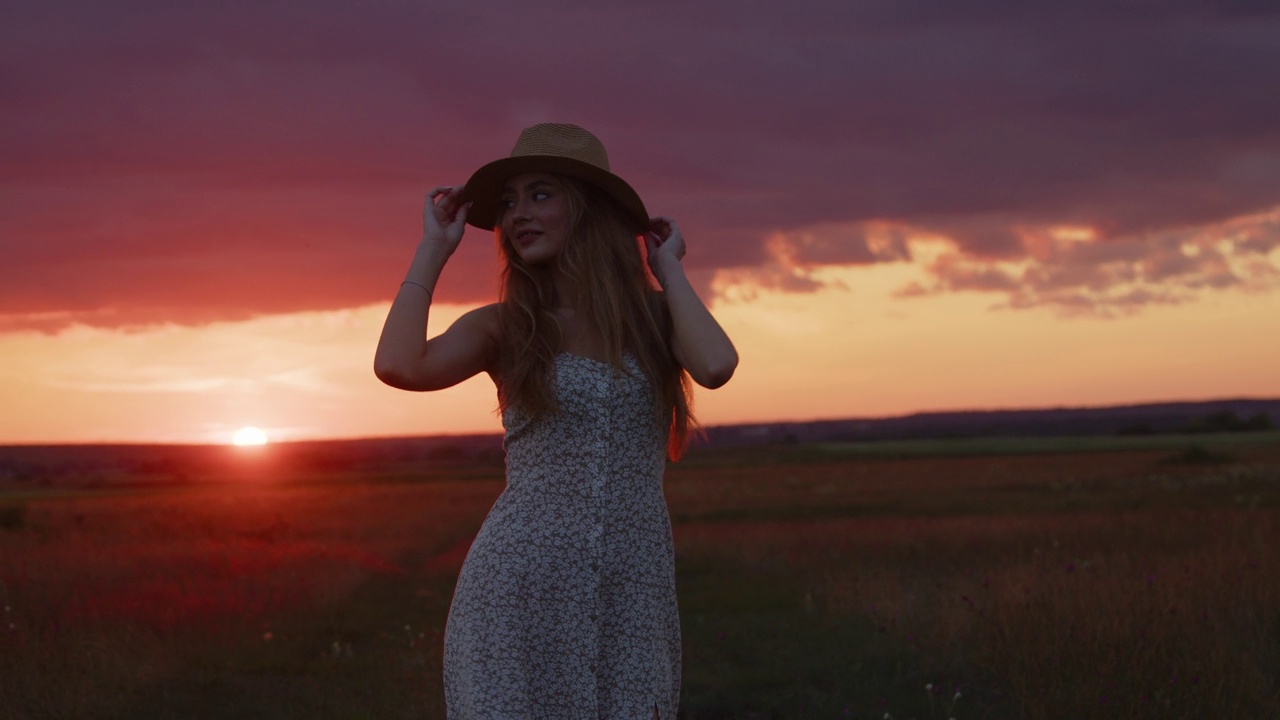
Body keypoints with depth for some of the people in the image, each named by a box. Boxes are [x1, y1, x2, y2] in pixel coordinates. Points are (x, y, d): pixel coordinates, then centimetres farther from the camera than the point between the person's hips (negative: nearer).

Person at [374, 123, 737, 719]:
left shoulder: (655, 316, 8)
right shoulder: (500, 328, 6)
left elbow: (715, 366, -14)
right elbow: (397, 365, -14)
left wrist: (667, 269, 1)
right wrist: (434, 246, -1)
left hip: (633, 598, 1)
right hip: (515, 591, -1)